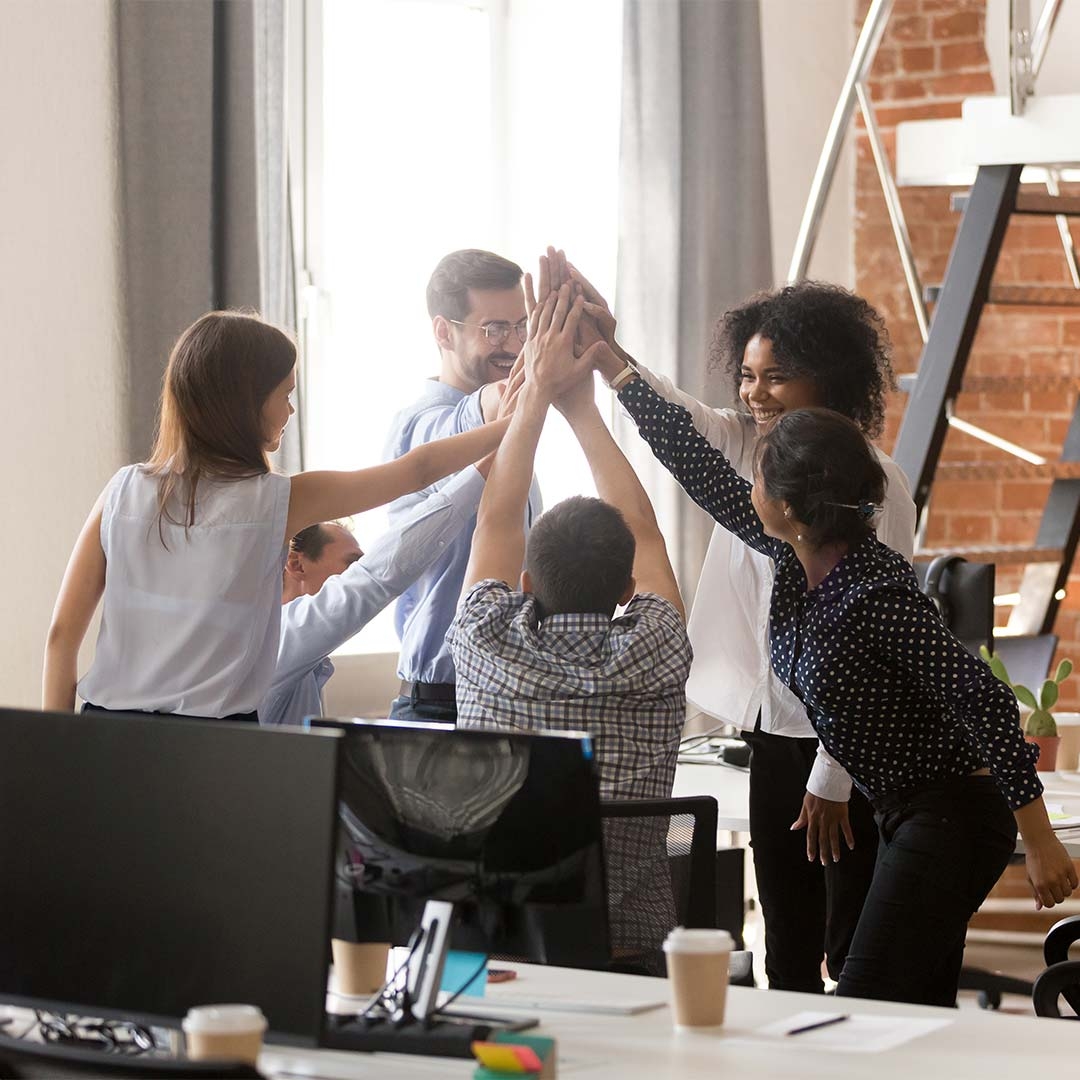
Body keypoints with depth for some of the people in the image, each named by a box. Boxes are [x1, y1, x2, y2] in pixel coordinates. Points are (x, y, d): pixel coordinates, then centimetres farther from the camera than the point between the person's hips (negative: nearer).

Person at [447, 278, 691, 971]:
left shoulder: (489, 646, -3)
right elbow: (643, 529, 14)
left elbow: (497, 518, 15)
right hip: (626, 958, -1)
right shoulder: (654, 659, -4)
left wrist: (538, 394, 22)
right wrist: (582, 405, 22)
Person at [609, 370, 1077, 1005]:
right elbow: (698, 464, 9)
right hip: (901, 811, 9)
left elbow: (987, 703, -24)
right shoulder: (792, 557, 0)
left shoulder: (879, 593, -25)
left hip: (954, 819, -9)